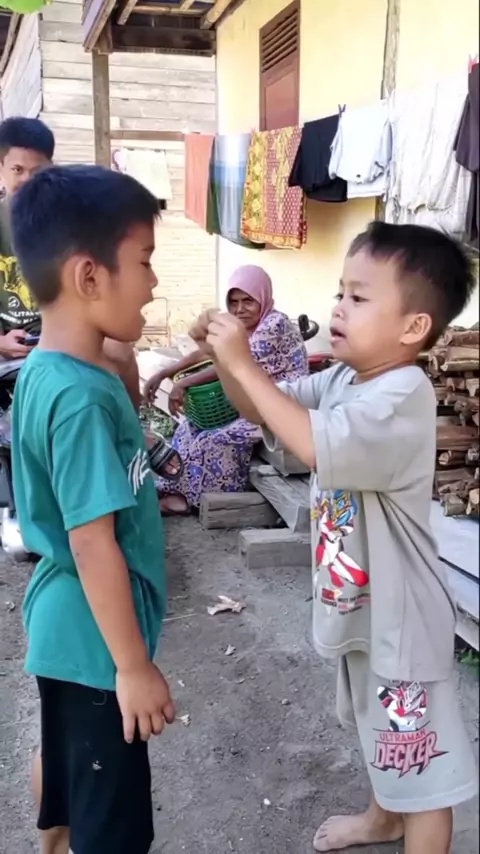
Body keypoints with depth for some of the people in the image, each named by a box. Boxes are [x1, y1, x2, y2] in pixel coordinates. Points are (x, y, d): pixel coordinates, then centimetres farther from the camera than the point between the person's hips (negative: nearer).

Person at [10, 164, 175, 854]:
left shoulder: (43, 371, 2)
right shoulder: (82, 397, -28)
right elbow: (93, 543, -26)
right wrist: (134, 666, -19)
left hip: (68, 622, 9)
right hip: (96, 637, -9)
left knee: (64, 759, 28)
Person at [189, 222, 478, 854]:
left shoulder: (402, 397, -28)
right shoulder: (342, 380, -1)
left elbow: (312, 443, -41)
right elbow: (263, 411, 8)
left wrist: (244, 362, -33)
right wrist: (223, 356, -10)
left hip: (400, 613, -10)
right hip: (359, 604, 10)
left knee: (422, 758, 9)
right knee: (381, 730, 32)